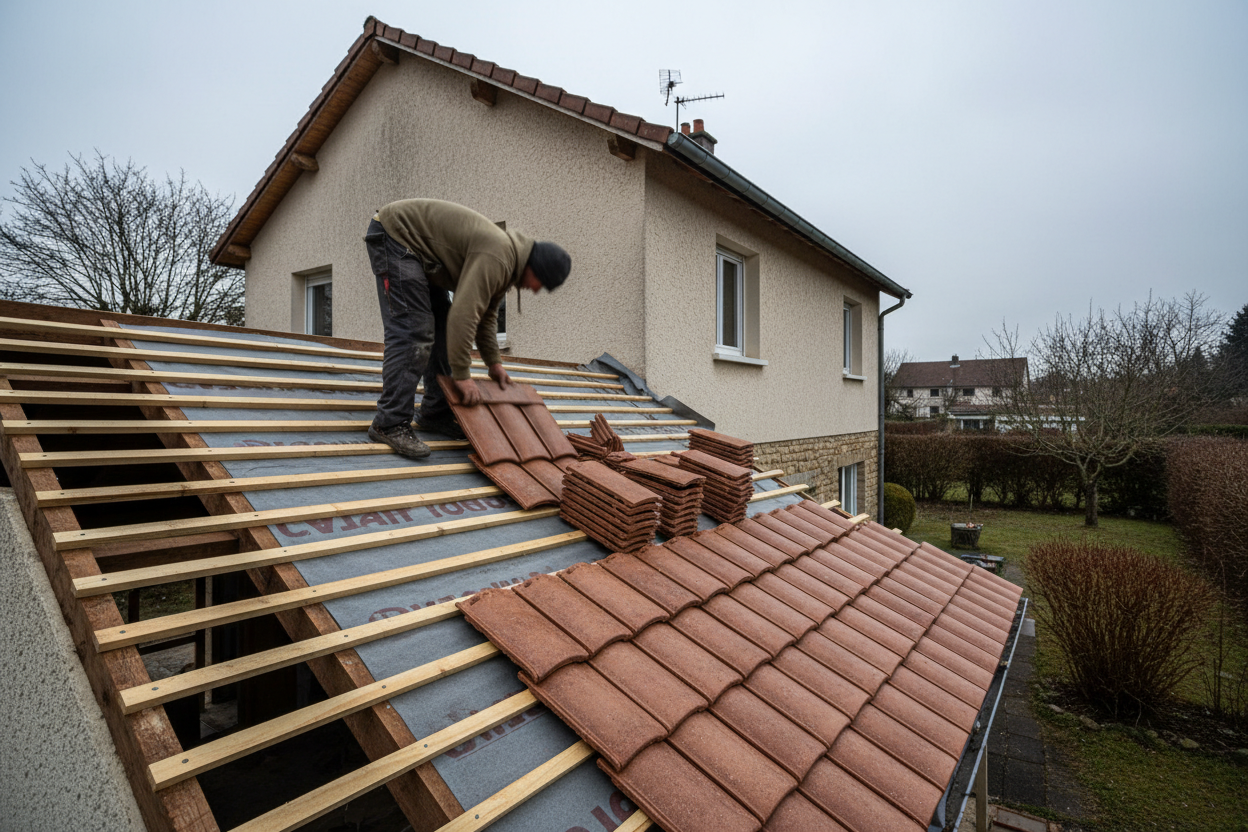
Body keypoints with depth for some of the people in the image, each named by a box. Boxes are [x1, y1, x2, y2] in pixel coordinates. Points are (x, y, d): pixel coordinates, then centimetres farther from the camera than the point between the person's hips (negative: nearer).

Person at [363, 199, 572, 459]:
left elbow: (486, 314, 15)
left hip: (420, 250, 10)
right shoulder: (496, 258, -28)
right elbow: (463, 316, -32)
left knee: (442, 327, 7)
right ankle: (390, 423, -15)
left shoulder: (505, 262, 5)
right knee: (413, 331, -18)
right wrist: (461, 375, -25)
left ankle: (435, 414, 11)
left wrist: (494, 362, 12)